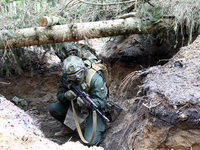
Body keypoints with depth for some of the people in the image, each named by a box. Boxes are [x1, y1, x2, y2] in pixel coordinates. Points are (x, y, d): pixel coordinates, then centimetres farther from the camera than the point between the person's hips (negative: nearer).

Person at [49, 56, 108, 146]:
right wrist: (66, 95, -34)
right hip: (75, 105, 5)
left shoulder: (95, 79, -29)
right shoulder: (66, 78, -14)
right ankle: (68, 127, 12)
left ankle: (99, 126, 13)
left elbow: (102, 103, -27)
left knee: (91, 141, -22)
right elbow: (59, 96, -9)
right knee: (53, 108, -14)